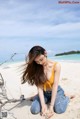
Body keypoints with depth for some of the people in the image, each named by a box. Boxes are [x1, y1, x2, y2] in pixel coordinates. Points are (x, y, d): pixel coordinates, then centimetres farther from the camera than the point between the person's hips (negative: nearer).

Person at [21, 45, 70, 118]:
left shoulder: (56, 65, -21)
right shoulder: (36, 69, -14)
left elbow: (55, 86, -22)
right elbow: (39, 87, -17)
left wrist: (51, 106, -25)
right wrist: (43, 105, -27)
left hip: (56, 91, -2)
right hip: (44, 93, 3)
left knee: (59, 109, -27)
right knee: (34, 110, -18)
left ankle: (65, 98, 7)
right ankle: (48, 100, 13)